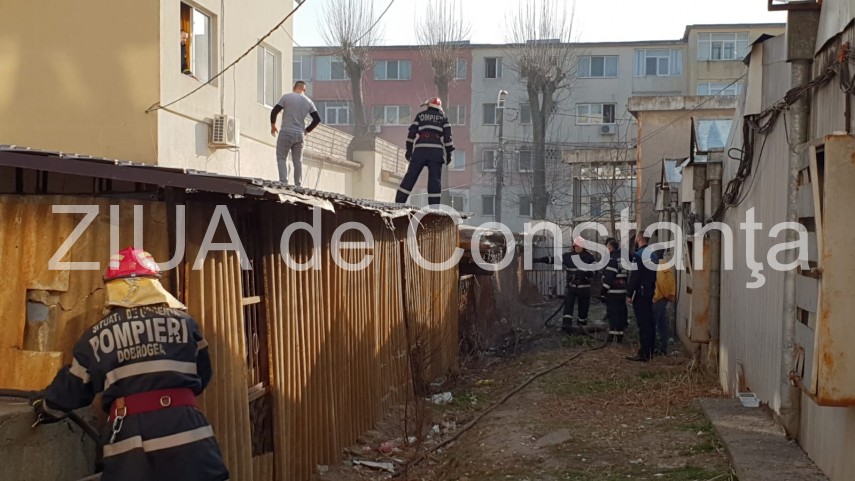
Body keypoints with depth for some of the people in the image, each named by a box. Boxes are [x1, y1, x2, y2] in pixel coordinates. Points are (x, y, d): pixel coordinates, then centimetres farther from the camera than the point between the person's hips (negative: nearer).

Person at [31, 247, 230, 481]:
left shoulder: (97, 334, 10)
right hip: (182, 425, -1)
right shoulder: (182, 320, 9)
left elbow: (72, 387, 21)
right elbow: (203, 374, 19)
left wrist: (44, 408, 42)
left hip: (128, 435, 1)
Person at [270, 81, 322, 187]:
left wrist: (273, 125, 9)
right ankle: (298, 185, 10)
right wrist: (306, 130, 17)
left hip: (286, 133, -4)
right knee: (298, 161, 10)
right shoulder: (308, 102, 8)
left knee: (281, 158, 2)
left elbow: (274, 112, -6)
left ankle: (283, 182, -14)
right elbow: (317, 119, 8)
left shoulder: (287, 97, -3)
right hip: (300, 135, 4)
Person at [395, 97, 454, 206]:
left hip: (420, 149, 1)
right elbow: (447, 136, 7)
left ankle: (399, 202, -2)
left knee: (410, 176, 2)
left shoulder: (420, 115, 16)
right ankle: (434, 207, -7)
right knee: (435, 178, -1)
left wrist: (409, 150, 12)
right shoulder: (443, 117, 15)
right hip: (436, 150, 0)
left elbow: (411, 133, 9)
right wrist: (449, 153, 10)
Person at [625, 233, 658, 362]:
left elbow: (634, 276, -19)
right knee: (649, 323, 12)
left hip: (640, 294, -9)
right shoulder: (653, 255, 13)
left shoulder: (639, 255, -15)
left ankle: (644, 354, -8)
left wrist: (629, 294, -14)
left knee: (643, 324, -8)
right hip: (650, 293, 9)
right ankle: (649, 352, 18)